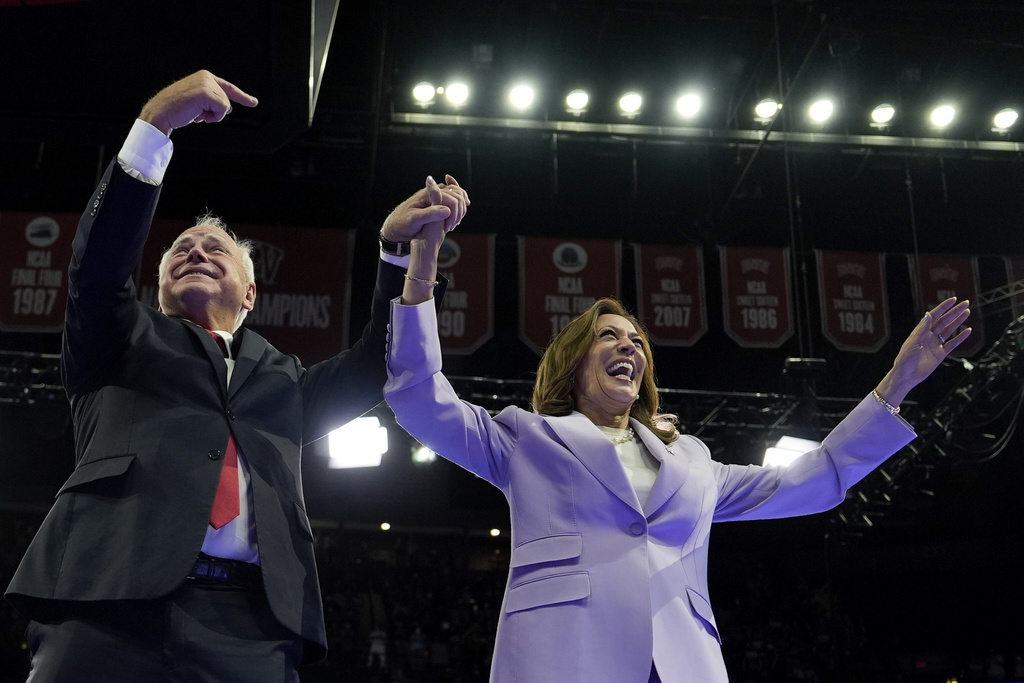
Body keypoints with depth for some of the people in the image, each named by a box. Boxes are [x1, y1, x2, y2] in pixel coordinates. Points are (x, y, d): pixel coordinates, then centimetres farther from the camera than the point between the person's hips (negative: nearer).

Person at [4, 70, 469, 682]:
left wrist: (399, 249, 3)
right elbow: (100, 263, 4)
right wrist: (156, 124, -7)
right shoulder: (126, 341, 22)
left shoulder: (281, 379, 29)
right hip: (111, 602, -1)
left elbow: (372, 371, 15)